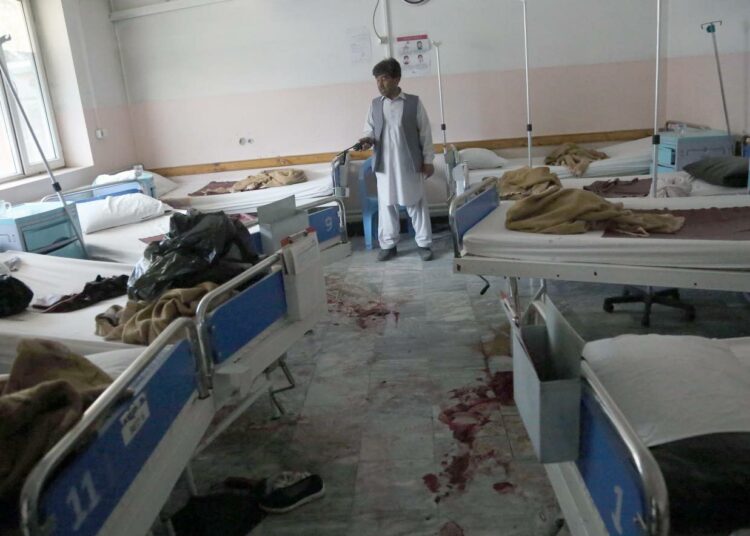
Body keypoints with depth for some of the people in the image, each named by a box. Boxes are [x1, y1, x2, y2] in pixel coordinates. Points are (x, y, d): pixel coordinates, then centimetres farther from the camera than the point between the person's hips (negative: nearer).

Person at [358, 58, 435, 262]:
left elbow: (425, 133, -1)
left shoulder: (414, 102, -4)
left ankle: (424, 244, 17)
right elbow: (369, 130, 10)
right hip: (385, 165, 3)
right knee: (386, 205, 9)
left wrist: (428, 160, -3)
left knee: (416, 204, 6)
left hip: (410, 164, -3)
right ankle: (388, 245, 21)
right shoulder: (375, 105, 5)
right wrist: (367, 140, -13)